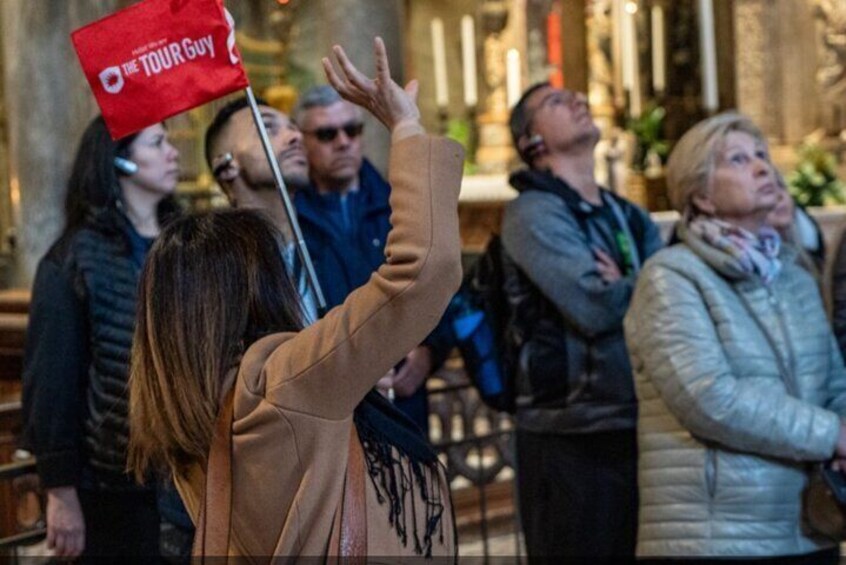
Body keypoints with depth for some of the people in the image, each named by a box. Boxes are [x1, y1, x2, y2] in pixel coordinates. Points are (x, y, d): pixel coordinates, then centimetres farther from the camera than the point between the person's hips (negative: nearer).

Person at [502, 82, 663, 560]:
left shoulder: (632, 219, 16)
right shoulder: (533, 212, -7)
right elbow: (594, 306, -20)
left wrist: (625, 287, -15)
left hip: (646, 428, 7)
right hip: (574, 437, -7)